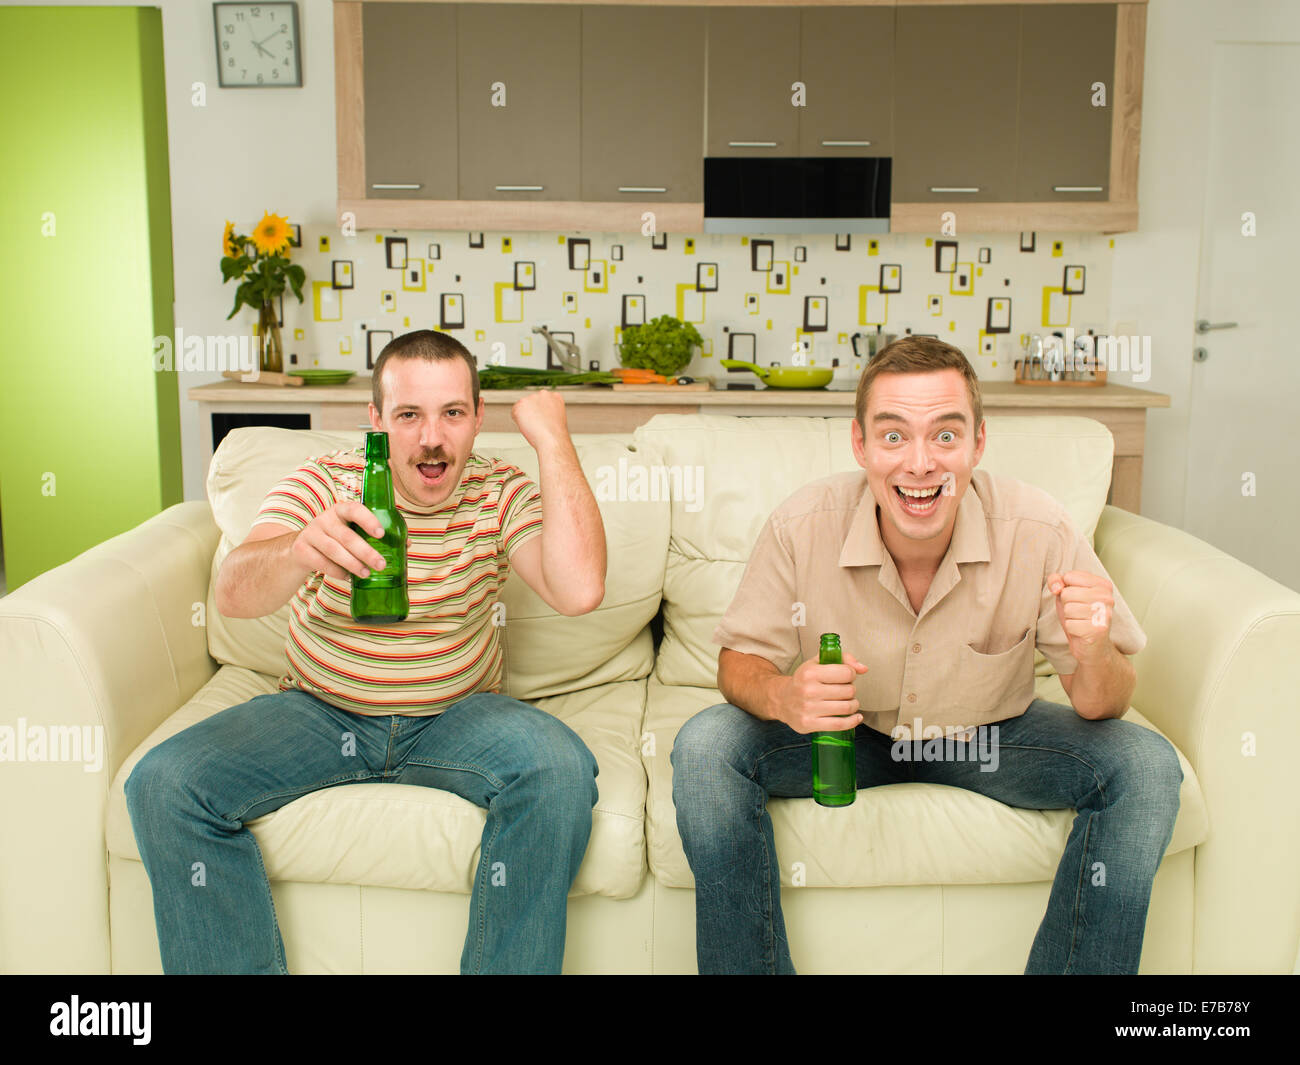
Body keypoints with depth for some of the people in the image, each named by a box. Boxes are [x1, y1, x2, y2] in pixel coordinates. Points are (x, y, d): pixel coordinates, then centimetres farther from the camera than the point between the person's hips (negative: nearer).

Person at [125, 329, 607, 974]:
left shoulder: (501, 495, -6)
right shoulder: (323, 484, -8)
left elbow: (579, 591, -26)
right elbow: (232, 595, -25)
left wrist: (551, 437, -23)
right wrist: (297, 550, -49)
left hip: (457, 716, 0)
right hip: (317, 712, 1)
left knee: (561, 770, -30)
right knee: (164, 786, -20)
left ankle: (508, 969, -13)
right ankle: (236, 970, -3)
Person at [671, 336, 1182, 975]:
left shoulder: (1038, 532, -24)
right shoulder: (802, 528, -24)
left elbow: (1103, 707, -15)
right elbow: (739, 660, -11)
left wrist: (1092, 655, -40)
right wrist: (780, 696, -36)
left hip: (990, 736, 1)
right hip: (846, 732, 0)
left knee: (1145, 767, -22)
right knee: (705, 748, -26)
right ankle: (751, 970, -8)